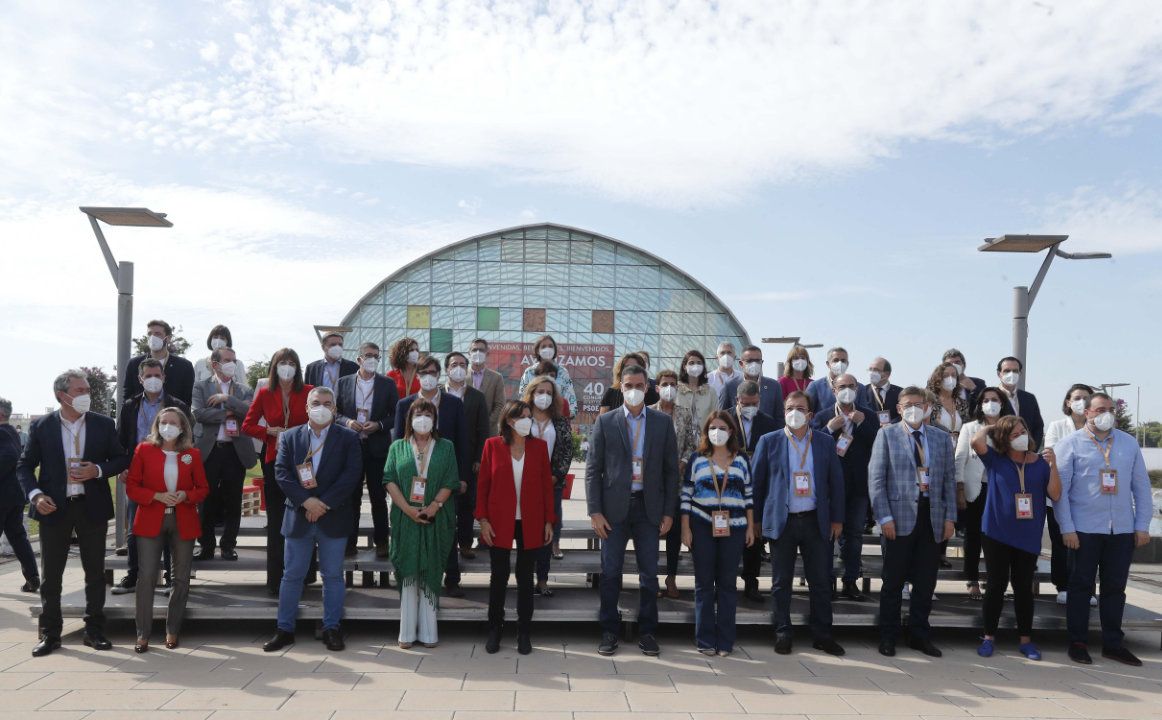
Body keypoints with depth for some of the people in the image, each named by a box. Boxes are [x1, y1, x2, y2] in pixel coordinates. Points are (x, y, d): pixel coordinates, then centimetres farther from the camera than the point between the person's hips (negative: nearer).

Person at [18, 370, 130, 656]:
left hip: (92, 506, 1)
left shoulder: (104, 424, 0)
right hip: (54, 507, -1)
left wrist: (98, 470, -13)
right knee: (51, 575, 7)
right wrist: (35, 494, -14)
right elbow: (25, 465, 2)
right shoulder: (41, 426, -1)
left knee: (95, 573, 8)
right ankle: (49, 634, 20)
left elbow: (121, 459, 5)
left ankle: (94, 631, 19)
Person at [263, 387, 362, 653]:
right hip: (298, 517, 1)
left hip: (334, 518, -1)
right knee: (292, 575, 8)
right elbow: (281, 472, -4)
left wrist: (324, 503, -16)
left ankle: (331, 629, 16)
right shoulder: (289, 437, 6)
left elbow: (352, 474, -9)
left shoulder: (348, 438, 1)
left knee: (333, 576, 6)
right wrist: (306, 501, -16)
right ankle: (285, 630, 18)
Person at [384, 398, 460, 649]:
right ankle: (407, 631, 6)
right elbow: (389, 480, 0)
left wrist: (434, 506, -14)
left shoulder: (445, 447, 8)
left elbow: (451, 481, 0)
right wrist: (407, 508, -12)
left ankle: (428, 631, 5)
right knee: (407, 573, 1)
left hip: (436, 520, 0)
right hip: (405, 518, 0)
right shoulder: (398, 447, 10)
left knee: (430, 573, 1)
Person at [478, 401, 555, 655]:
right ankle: (494, 632, 21)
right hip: (500, 523, -1)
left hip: (530, 523, 1)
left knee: (525, 578, 8)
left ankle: (524, 634, 19)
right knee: (499, 577, 6)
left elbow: (546, 485, 4)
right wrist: (483, 519, -5)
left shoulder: (539, 446, 2)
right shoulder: (493, 445, -1)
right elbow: (483, 484, 0)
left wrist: (549, 521, 1)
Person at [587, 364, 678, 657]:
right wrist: (595, 511, -6)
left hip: (649, 507, 1)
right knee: (610, 573, 5)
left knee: (649, 574, 7)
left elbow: (671, 470, 5)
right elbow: (593, 469, 0)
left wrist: (669, 512, 0)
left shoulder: (663, 423, 5)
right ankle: (609, 632, 16)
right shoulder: (605, 422, 2)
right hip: (614, 507, -1)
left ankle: (646, 632, 19)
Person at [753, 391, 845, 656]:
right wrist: (756, 519, 1)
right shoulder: (769, 441, 2)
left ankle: (822, 634, 16)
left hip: (816, 521, 2)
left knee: (821, 581, 5)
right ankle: (782, 633, 16)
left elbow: (836, 482, 9)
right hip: (781, 522, -1)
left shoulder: (825, 442, 7)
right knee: (781, 582, 5)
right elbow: (757, 482, 4)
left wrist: (837, 518, 6)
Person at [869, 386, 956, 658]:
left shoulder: (942, 438, 12)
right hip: (900, 517, -3)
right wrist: (884, 517, -10)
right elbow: (876, 478, -3)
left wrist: (950, 517, 2)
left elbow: (949, 480, 10)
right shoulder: (887, 435, 2)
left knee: (926, 582, 8)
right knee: (893, 582, 3)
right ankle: (888, 637, 14)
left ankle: (920, 635, 21)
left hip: (932, 518, 3)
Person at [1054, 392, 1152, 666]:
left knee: (1115, 587, 11)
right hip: (1085, 530, -3)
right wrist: (1067, 528, -10)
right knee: (1081, 585, 5)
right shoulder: (1070, 445, -2)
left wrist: (1142, 525, 6)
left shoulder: (1129, 443, 9)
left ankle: (1113, 644, 22)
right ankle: (1078, 642, 14)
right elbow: (1060, 489, -5)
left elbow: (1141, 486, 11)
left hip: (1122, 530, 3)